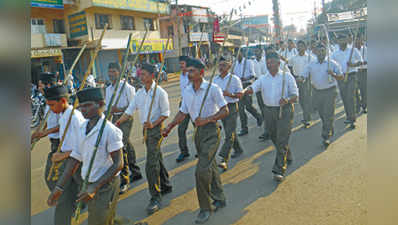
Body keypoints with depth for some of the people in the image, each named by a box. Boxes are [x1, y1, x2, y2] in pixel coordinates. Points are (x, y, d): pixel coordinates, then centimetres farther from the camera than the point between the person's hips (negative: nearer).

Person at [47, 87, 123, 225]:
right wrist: (59, 187, 3)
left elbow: (118, 164, -20)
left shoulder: (110, 130, -21)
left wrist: (95, 188, -24)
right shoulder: (81, 129, 2)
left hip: (105, 186, -6)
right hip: (88, 184, 7)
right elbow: (75, 158, 5)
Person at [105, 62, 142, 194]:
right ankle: (135, 172, 31)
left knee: (121, 147, -15)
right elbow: (107, 106, 20)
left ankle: (124, 181, -9)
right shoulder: (108, 89, 13)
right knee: (127, 145, 16)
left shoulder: (127, 87, -9)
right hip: (115, 119, 7)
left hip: (125, 118, -7)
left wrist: (120, 109, -21)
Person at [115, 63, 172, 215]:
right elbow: (130, 110, 9)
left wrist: (153, 124, -21)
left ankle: (156, 198, -1)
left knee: (151, 165, -11)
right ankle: (166, 186, 34)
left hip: (156, 129, -7)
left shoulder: (160, 92, -11)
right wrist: (118, 122, -2)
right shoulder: (140, 93, 9)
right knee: (157, 159, 17)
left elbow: (165, 113, -9)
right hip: (146, 129, 7)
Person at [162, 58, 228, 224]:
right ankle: (219, 199, 36)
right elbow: (183, 112, 12)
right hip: (199, 131, 7)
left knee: (202, 170, -13)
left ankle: (205, 208, 5)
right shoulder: (187, 91, 7)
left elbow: (225, 111, -11)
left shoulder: (213, 88, -12)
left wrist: (207, 119, -23)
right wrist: (170, 127, 2)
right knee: (210, 167, 18)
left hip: (211, 131, -7)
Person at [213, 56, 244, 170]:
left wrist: (229, 94, -24)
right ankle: (238, 150, 40)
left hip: (232, 107, -6)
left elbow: (240, 94, -8)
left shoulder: (234, 79, -8)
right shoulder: (215, 79, 8)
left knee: (229, 134, -9)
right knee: (229, 131, 18)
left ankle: (224, 160, -12)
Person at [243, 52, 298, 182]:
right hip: (269, 111, 4)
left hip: (285, 110, -4)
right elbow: (252, 88, -8)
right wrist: (244, 91, -31)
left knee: (282, 140, -9)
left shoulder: (287, 76, 0)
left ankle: (279, 170, -4)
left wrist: (287, 100, -24)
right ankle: (287, 158, 42)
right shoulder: (263, 79, 8)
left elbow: (295, 95, -2)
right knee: (275, 139, 16)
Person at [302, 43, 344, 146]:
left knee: (328, 115, -3)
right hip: (317, 92, 3)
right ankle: (330, 129, 40)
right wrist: (301, 78, -24)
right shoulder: (311, 64, 5)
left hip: (330, 92, -3)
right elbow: (303, 75, -1)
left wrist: (333, 74, -21)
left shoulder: (332, 63, -2)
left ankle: (326, 137, 6)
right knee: (322, 114, 15)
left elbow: (341, 77, -1)